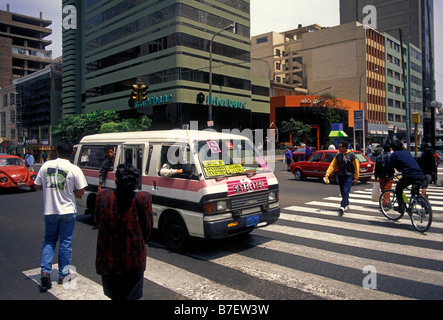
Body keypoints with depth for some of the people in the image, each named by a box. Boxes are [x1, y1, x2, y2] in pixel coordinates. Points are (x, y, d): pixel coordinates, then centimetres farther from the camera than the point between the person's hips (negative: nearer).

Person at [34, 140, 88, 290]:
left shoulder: (46, 165, -3)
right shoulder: (74, 169, -13)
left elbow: (37, 186, 6)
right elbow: (80, 192, -10)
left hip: (49, 210, 3)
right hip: (67, 211, -2)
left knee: (49, 240, 19)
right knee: (65, 242, 9)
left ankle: (45, 271, 5)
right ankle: (63, 275, 19)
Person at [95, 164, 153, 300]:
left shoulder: (103, 196, -9)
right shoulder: (143, 199, -15)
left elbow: (98, 222, 6)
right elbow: (147, 230, -5)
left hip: (107, 260, 3)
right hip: (134, 260, -2)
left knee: (114, 295, 24)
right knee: (130, 296, 15)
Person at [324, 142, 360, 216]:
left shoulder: (351, 155, -6)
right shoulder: (338, 155, 6)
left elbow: (356, 167, -3)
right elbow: (333, 165, 3)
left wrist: (356, 178, -4)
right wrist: (327, 174, -10)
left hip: (349, 176, -5)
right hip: (340, 176, 5)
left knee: (346, 192, -14)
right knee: (342, 192, 13)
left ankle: (342, 207, -21)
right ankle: (346, 205, 31)